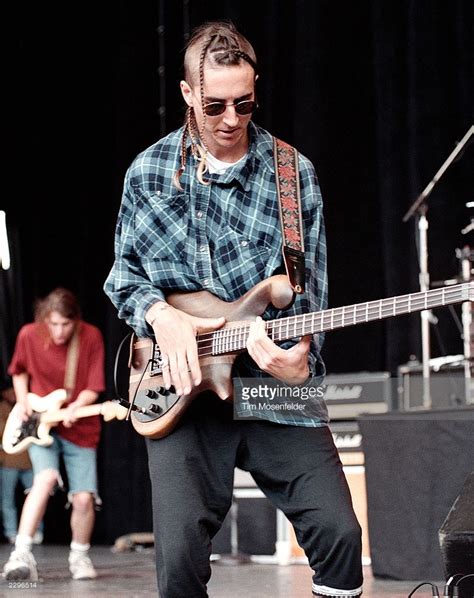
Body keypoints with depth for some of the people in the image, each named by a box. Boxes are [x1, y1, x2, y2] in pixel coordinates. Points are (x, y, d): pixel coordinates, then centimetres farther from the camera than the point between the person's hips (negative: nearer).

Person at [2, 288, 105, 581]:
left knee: (84, 498, -6)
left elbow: (93, 388, -10)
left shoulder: (91, 337, -13)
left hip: (80, 427, 1)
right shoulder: (29, 335, -8)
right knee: (46, 478, -27)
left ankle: (80, 555, 20)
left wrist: (74, 408, -27)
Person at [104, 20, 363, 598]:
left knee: (338, 532, -14)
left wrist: (299, 362, -17)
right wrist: (159, 313, -7)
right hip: (181, 386, 0)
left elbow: (309, 290, 2)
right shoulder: (148, 173, 6)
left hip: (276, 387, 0)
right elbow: (123, 272, 14)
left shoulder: (294, 175, 2)